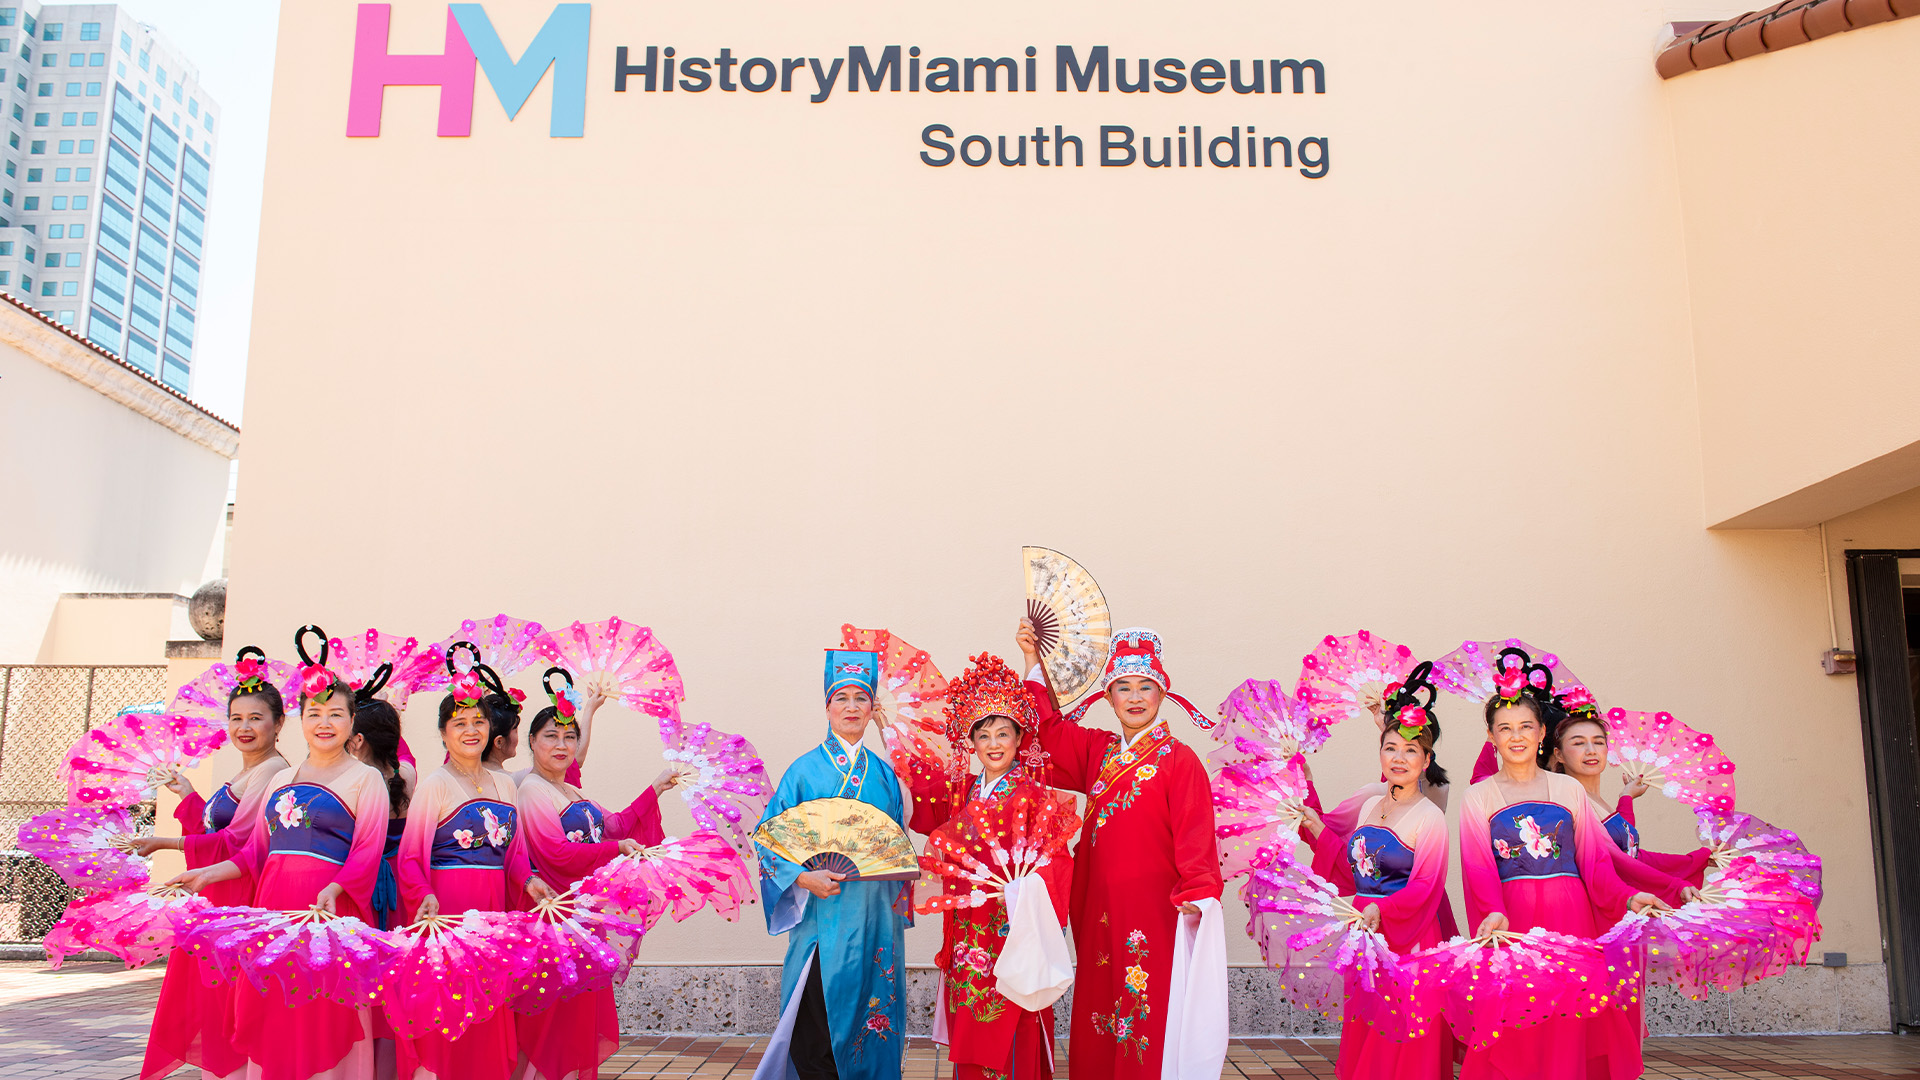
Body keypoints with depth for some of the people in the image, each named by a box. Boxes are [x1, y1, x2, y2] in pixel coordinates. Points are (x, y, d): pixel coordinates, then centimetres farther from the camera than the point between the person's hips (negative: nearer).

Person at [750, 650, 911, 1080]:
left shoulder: (883, 774, 12)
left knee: (872, 1026, 6)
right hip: (823, 912, -3)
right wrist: (804, 878, -17)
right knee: (818, 1028, -7)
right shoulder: (805, 770, 1)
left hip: (876, 917, 4)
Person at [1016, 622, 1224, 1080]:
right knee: (1098, 1022, 10)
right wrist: (1033, 662, 14)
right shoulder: (1097, 751, 10)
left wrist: (1195, 899, -19)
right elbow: (1050, 730, 19)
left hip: (1153, 913, -5)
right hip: (1100, 912, 5)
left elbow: (1195, 838, -10)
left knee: (1148, 1025, -2)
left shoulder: (1179, 760, -6)